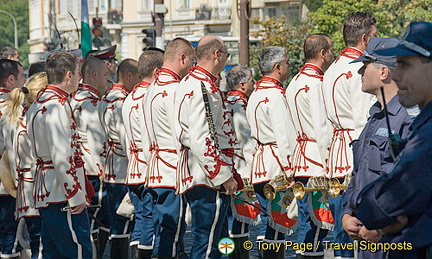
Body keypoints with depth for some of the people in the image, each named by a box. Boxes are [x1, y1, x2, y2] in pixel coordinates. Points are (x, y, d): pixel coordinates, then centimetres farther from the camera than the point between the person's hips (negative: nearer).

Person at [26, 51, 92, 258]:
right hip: (63, 195, -10)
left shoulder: (37, 105, 17)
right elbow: (62, 155, -22)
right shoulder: (57, 105, -15)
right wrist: (76, 195, -18)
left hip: (44, 194, 10)